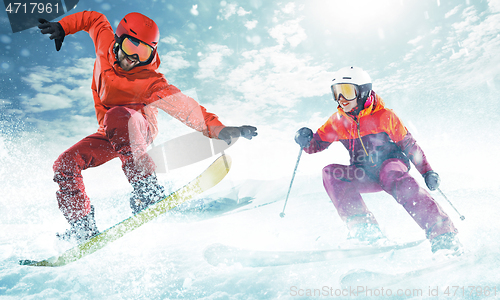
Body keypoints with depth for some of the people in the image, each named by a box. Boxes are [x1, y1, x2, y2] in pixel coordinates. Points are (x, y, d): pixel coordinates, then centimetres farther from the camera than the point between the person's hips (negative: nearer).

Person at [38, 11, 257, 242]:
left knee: (116, 115, -39)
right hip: (109, 136, 6)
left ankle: (147, 188, -40)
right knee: (65, 166, -6)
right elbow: (94, 19, 9)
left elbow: (183, 106, -38)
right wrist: (62, 27, 13)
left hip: (138, 128, -6)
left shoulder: (149, 82, -30)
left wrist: (218, 129, -49)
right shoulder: (105, 42, -12)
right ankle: (83, 228, 6)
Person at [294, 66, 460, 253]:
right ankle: (362, 226, -31)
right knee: (330, 173, -23)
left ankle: (441, 232, -36)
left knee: (393, 177, -39)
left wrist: (427, 172, -7)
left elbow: (409, 144, -1)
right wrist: (306, 140, -17)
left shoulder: (383, 116, -8)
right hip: (364, 174, 4)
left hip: (391, 163, -3)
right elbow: (317, 143, 7)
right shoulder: (338, 121, 2)